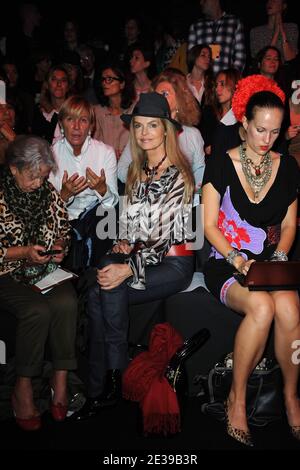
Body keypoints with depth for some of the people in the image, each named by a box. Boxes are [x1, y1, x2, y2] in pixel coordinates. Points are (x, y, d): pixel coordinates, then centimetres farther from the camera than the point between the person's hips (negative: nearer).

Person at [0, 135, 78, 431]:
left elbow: (64, 229, 20)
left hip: (48, 270, 4)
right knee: (37, 310, -31)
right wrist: (25, 252, -18)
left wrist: (60, 245, -2)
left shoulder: (49, 194, 8)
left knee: (66, 303, -28)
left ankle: (61, 378, -18)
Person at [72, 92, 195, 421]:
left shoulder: (178, 175, -9)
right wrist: (123, 242, 0)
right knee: (102, 280, -24)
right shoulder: (137, 171, 14)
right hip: (140, 256, 6)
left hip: (173, 263, -6)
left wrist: (129, 268, -24)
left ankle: (115, 379, -9)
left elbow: (165, 234, -17)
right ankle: (100, 391, -16)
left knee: (105, 293, -28)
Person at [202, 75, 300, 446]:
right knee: (262, 306, -33)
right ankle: (237, 397, -12)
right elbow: (210, 226, -2)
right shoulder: (221, 165, -1)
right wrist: (238, 260, -16)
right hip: (226, 262, -2)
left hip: (270, 263, 3)